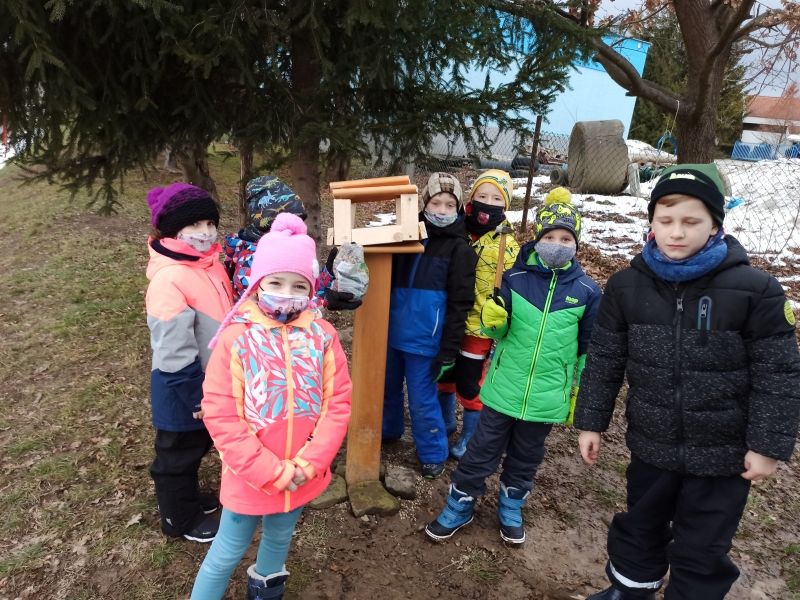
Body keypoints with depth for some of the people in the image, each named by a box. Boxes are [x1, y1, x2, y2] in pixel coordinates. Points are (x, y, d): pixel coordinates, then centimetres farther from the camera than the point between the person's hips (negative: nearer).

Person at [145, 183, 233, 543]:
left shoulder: (207, 263, 0)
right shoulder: (169, 279, -29)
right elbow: (174, 351, -27)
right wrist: (196, 396, -19)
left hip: (209, 379, 8)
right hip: (181, 387, -8)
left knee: (198, 445, 27)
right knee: (178, 453, 14)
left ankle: (188, 496, 50)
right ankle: (178, 518, 36)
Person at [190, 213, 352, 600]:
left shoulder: (322, 335, -9)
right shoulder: (235, 338, -17)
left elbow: (338, 402, -6)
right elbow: (219, 415, -16)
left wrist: (310, 462, -15)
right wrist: (271, 471, -17)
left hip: (302, 477, 3)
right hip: (250, 477, -3)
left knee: (279, 540, 27)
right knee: (228, 553, 16)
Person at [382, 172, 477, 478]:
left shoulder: (459, 249, -8)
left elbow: (460, 304, -11)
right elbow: (388, 281, 17)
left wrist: (448, 352, -13)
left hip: (424, 340, -5)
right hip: (392, 333, 6)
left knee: (422, 400, 4)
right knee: (387, 388, 20)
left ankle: (433, 454, 24)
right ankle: (387, 431, 44)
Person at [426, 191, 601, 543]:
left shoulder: (587, 291, -5)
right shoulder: (514, 278, -7)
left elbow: (588, 349, 4)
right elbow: (499, 333, 1)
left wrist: (579, 395, 7)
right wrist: (493, 321, -22)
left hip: (547, 396, 1)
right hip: (504, 389, 0)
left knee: (525, 458, 19)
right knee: (481, 452, 10)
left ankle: (511, 507, 42)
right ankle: (460, 506, 30)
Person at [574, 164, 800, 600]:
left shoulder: (754, 289, -15)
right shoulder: (626, 286, -7)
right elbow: (604, 361, 0)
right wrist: (590, 422, 3)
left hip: (723, 454, -3)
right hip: (651, 444, 3)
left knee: (702, 551, 14)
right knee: (640, 529, 25)